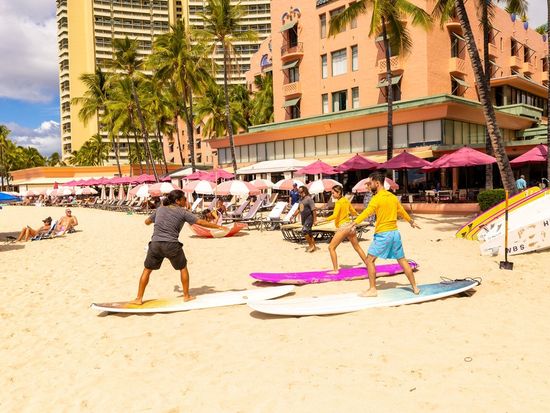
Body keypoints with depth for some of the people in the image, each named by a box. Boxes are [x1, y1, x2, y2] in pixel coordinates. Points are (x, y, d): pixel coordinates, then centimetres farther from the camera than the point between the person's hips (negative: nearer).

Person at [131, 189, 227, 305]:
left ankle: (139, 298, 15)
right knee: (183, 268, 19)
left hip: (155, 244, 3)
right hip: (171, 245, -3)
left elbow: (147, 222, 26)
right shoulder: (182, 212, 2)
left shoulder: (160, 209, 13)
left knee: (147, 270, 16)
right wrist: (218, 227, 8)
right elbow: (201, 222, 0)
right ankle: (186, 296, 24)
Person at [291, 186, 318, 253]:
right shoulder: (301, 199, 11)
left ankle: (311, 245, -4)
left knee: (304, 231, -17)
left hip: (309, 218, -9)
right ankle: (314, 246, 22)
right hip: (303, 219, 9)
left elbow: (313, 210, -19)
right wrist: (294, 215, 16)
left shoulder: (309, 199, -16)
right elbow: (298, 209, 23)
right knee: (308, 233, 13)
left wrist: (315, 220, -22)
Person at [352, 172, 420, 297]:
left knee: (369, 260, 0)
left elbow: (366, 212, -26)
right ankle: (415, 287, 22)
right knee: (402, 260, 16)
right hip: (395, 232, 8)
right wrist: (411, 221, 43)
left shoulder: (377, 198, -12)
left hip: (382, 234, -8)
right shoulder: (393, 196, 12)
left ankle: (372, 289, 1)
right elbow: (401, 211, 27)